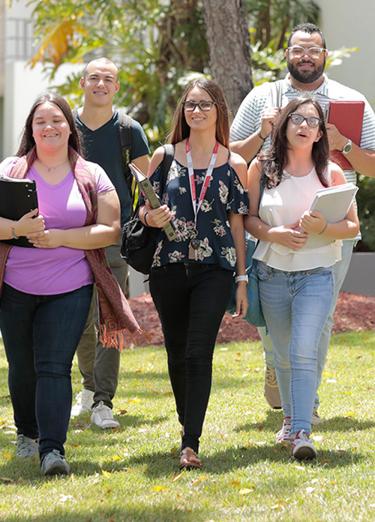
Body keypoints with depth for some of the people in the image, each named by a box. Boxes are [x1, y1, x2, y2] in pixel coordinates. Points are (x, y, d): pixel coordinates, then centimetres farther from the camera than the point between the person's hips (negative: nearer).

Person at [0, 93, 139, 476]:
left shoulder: (92, 177, 3)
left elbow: (111, 230, -3)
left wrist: (59, 237, -14)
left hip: (69, 289, -2)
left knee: (54, 368, -13)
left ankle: (52, 449, -19)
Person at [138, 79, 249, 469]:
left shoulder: (234, 166, 5)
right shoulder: (164, 156, 7)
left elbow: (238, 224, 7)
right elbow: (144, 208, 11)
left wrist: (242, 279, 5)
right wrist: (150, 218, -14)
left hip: (214, 270, -2)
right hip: (169, 267, 2)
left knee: (199, 353, -12)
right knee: (177, 351, 11)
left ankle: (191, 444, -15)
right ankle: (187, 423, 32)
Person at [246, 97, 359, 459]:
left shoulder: (331, 173, -1)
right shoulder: (262, 168, 2)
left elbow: (353, 226, 0)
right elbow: (249, 218, 4)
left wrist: (322, 228, -19)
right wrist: (274, 234, -16)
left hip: (315, 274, -2)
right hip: (272, 272, 2)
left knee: (304, 352, -16)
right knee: (283, 355, 12)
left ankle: (301, 433, -20)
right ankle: (290, 419, 31)